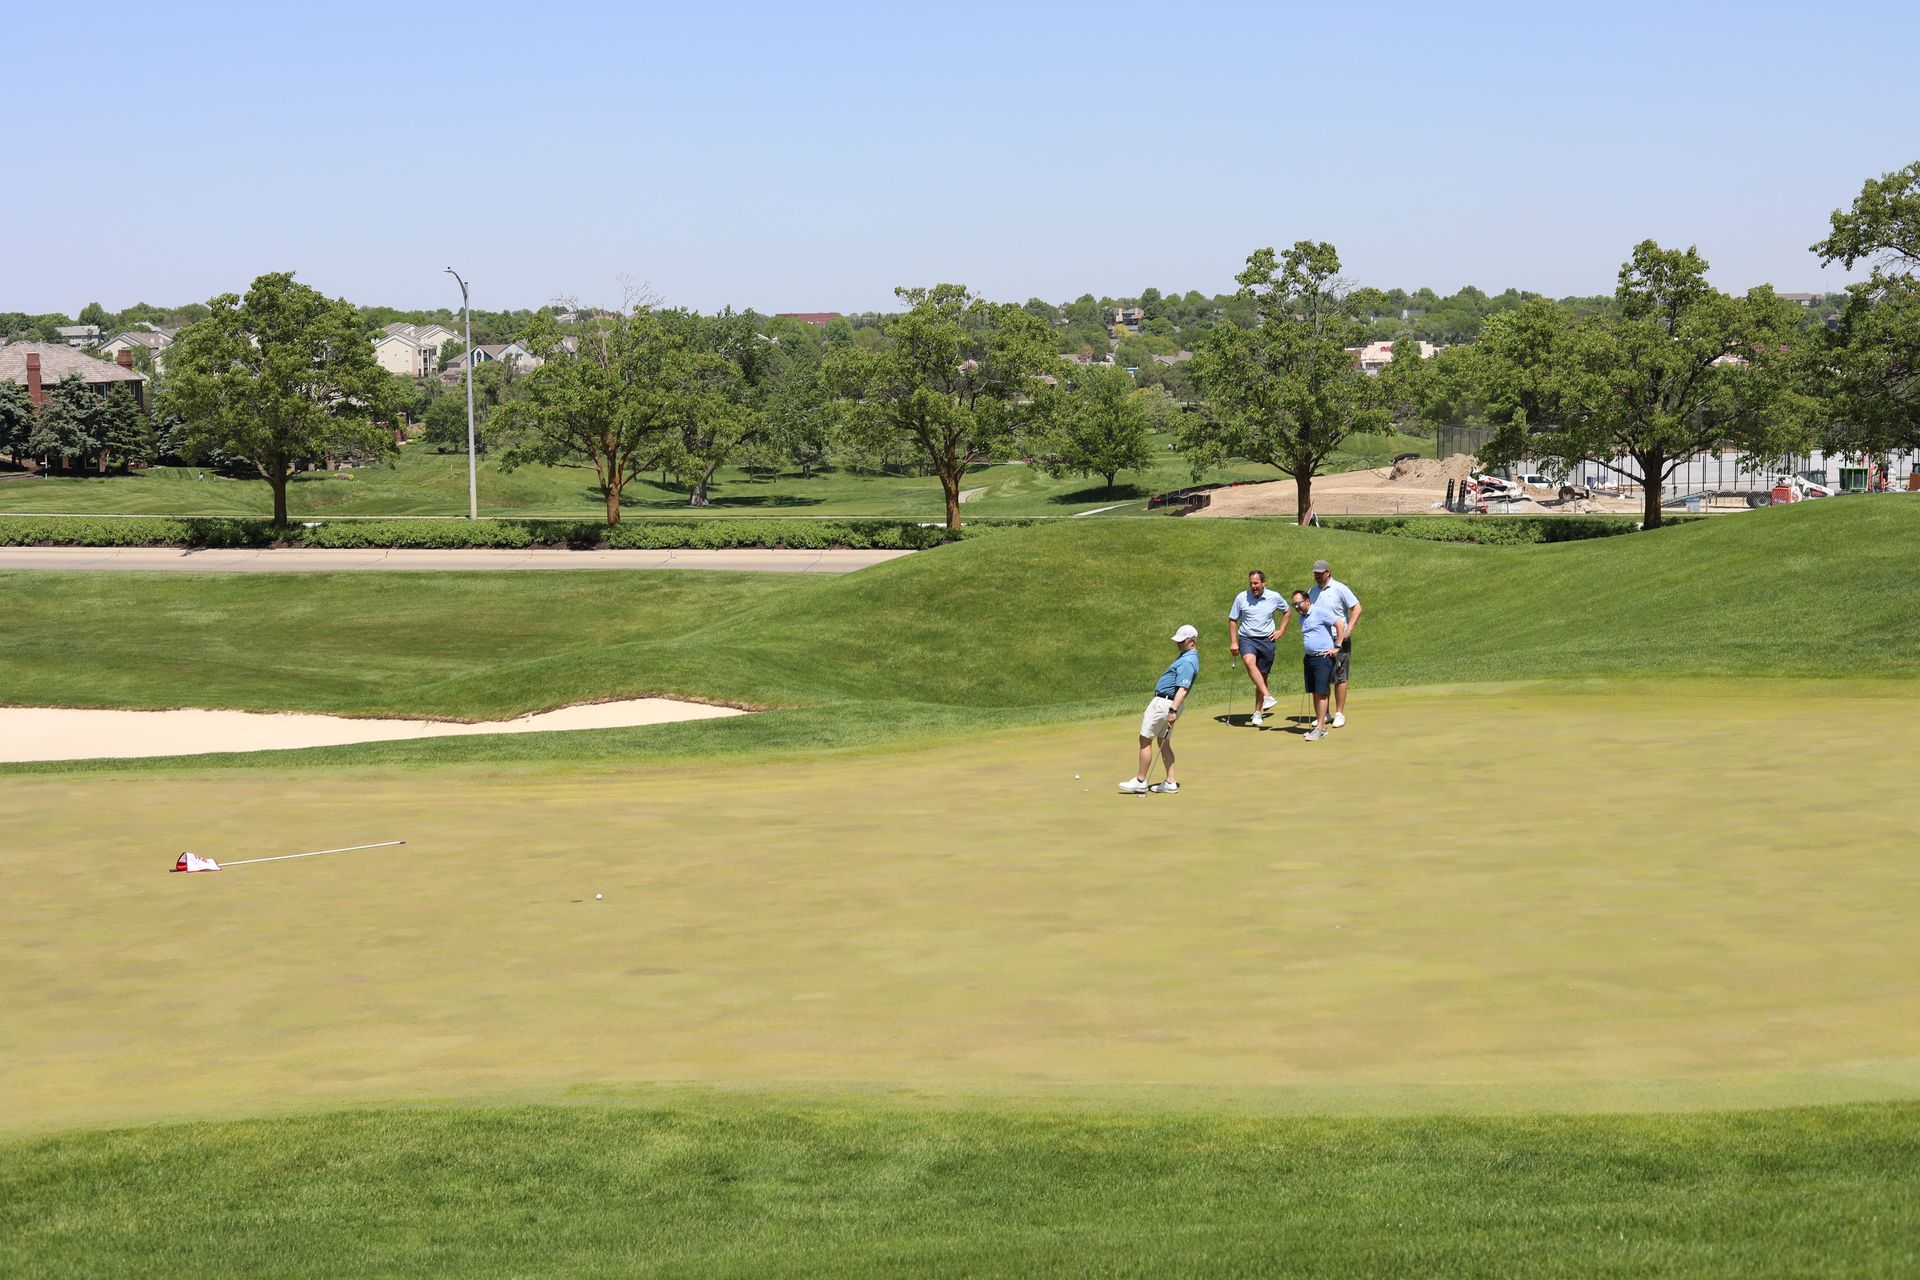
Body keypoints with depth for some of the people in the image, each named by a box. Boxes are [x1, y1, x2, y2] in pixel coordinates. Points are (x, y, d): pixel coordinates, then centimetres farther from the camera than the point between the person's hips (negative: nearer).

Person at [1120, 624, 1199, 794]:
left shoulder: (1187, 662, -22)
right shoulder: (1187, 656, 12)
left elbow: (1182, 689, -31)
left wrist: (1173, 710, -38)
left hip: (1164, 703, -11)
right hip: (1169, 704, 11)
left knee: (1145, 740, -2)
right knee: (1164, 742, 14)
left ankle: (1140, 781, 3)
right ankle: (1170, 783, 13)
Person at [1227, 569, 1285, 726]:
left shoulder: (1274, 597, 1)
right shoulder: (1241, 598, -2)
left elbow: (1286, 612, 20)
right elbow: (1232, 620, 7)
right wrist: (1233, 642, 0)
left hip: (1266, 640, 2)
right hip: (1247, 638, -2)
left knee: (1262, 676, 4)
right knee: (1249, 661, -33)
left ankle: (1258, 713, 14)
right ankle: (1267, 696, -42)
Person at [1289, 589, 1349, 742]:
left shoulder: (1320, 612, -10)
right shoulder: (1302, 618, 16)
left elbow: (1340, 624, -15)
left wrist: (1337, 647, -14)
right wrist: (1303, 664, 25)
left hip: (1323, 657, -8)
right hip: (1309, 658, 8)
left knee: (1321, 693, -10)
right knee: (1314, 693, 8)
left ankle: (1320, 728, -11)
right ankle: (1318, 724, 13)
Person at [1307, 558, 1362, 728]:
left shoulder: (1339, 588, -6)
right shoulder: (1312, 591, 12)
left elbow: (1356, 608, -8)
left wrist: (1348, 630, -17)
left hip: (1339, 639, -6)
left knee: (1340, 677, -3)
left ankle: (1340, 714, 2)